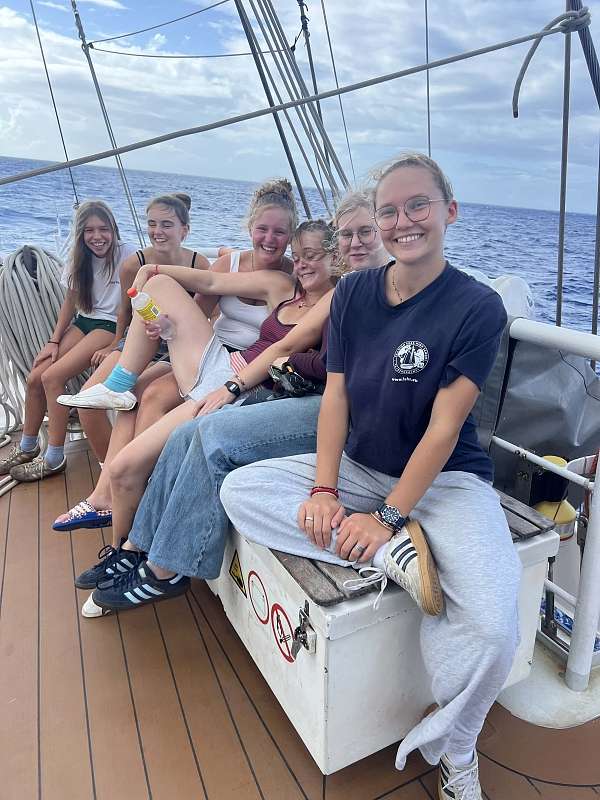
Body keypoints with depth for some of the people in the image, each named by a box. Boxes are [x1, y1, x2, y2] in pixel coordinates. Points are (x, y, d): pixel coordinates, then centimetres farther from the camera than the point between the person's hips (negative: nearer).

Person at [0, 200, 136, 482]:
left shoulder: (127, 255, -11)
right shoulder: (79, 258, 9)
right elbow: (70, 302, 14)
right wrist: (53, 341, 5)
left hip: (111, 327, -6)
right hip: (82, 322, 7)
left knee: (52, 377, -22)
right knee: (35, 378, -7)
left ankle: (54, 458, -12)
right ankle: (27, 447, 14)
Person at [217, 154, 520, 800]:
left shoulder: (477, 307, -13)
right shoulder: (353, 293, 0)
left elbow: (443, 427, -16)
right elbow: (335, 395, -3)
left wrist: (388, 517, -19)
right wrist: (323, 489, -14)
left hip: (445, 480, -4)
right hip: (358, 467, 5)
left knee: (492, 629, -27)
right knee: (238, 491, -10)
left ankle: (452, 747, 7)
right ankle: (391, 556, -18)